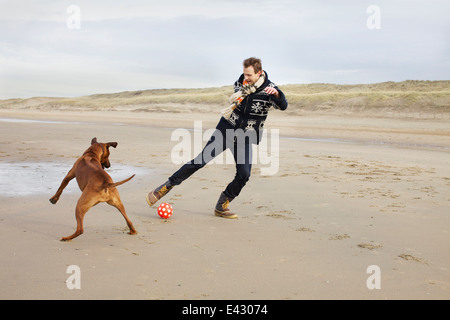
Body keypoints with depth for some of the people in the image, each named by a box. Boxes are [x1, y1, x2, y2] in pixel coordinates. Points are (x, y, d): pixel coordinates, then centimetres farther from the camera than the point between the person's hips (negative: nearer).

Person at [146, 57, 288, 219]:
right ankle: (164, 188, -2)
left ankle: (221, 206, 10)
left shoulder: (269, 89, -12)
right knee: (201, 160, -8)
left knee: (244, 174, -10)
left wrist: (277, 94, -44)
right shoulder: (242, 82, -2)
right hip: (225, 130, 1)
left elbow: (283, 106, -28)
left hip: (245, 138, -1)